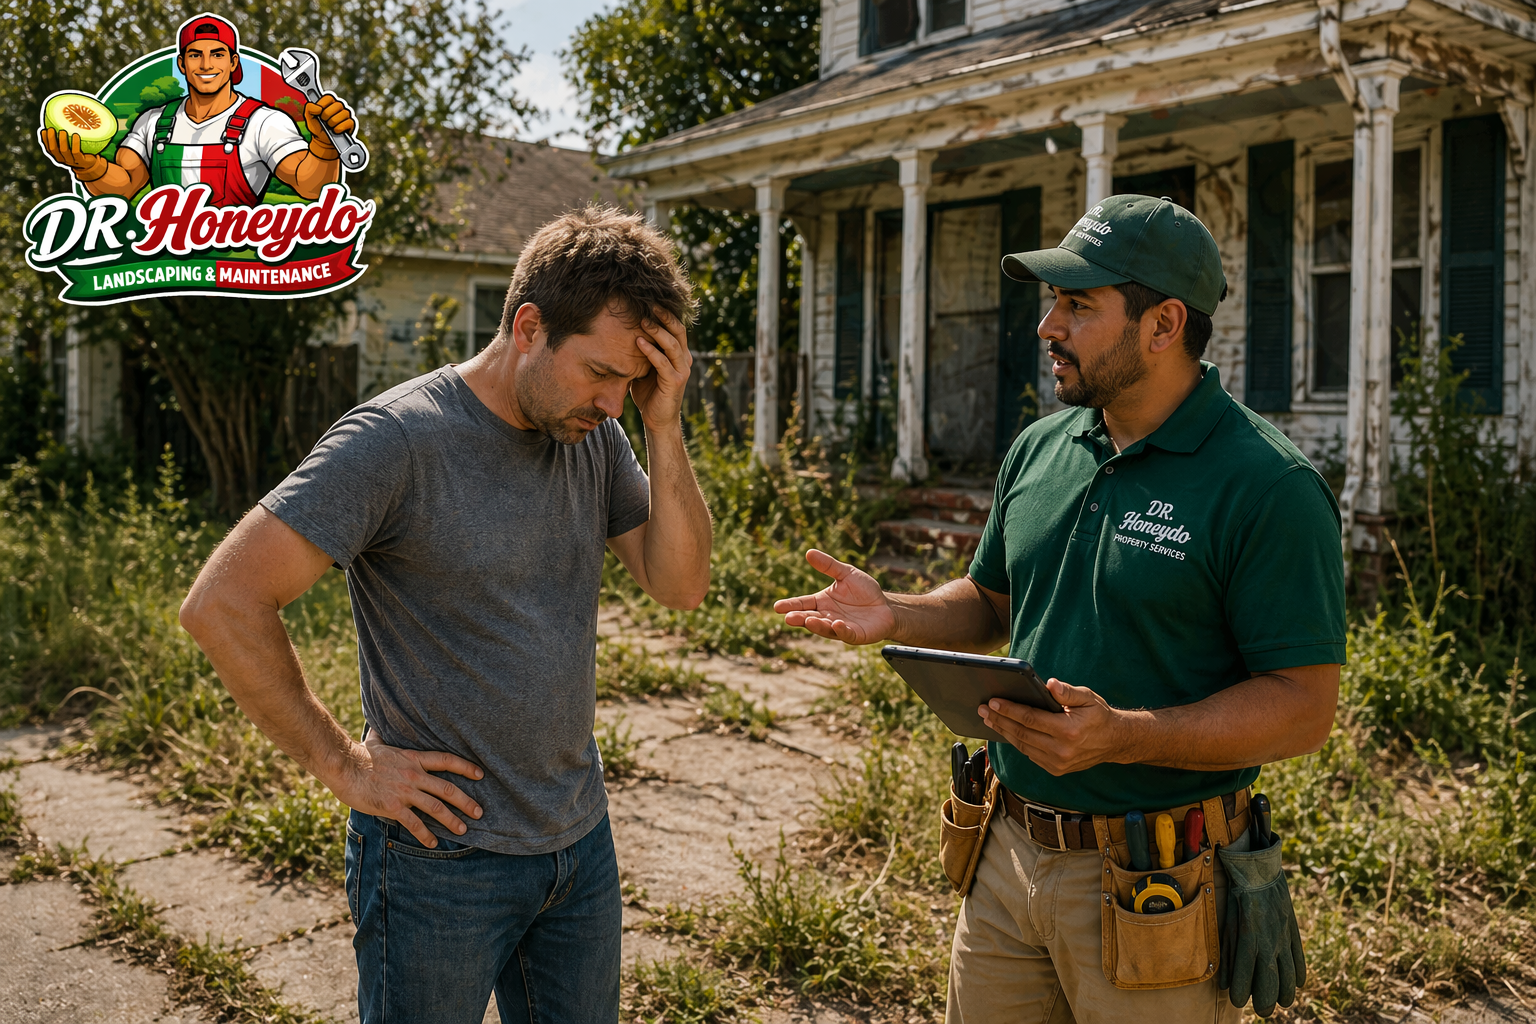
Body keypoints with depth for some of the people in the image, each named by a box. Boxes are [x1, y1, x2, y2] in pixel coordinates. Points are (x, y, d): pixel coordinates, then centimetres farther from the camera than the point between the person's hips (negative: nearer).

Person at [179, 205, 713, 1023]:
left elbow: (680, 585, -3)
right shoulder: (397, 441, -19)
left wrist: (664, 427, -14)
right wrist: (342, 765, -17)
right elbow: (221, 605, -22)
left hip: (581, 839, 6)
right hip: (445, 855, -6)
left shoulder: (595, 435, 2)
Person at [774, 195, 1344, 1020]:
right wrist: (896, 617, -2)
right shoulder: (1039, 450, 6)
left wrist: (1124, 736, -29)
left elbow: (1304, 706, -17)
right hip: (1009, 856, 6)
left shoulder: (1268, 487, -15)